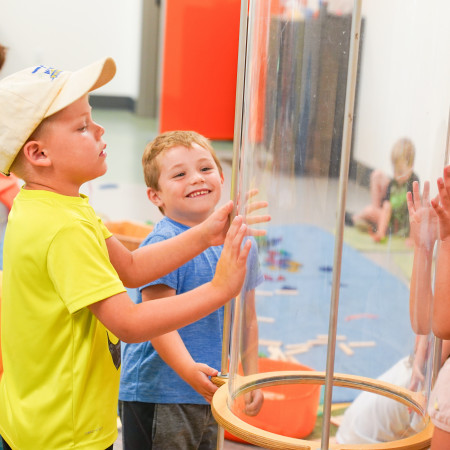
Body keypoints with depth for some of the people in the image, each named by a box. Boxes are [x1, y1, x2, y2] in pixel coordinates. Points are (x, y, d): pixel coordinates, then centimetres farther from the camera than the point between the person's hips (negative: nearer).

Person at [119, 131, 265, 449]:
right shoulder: (163, 244, -16)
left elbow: (247, 318, 13)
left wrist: (252, 377, 12)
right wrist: (188, 369, -35)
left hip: (211, 392, 7)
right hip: (157, 393, -6)